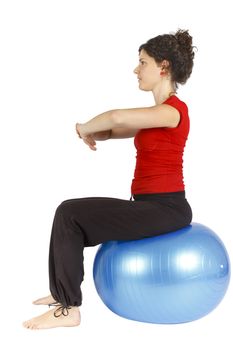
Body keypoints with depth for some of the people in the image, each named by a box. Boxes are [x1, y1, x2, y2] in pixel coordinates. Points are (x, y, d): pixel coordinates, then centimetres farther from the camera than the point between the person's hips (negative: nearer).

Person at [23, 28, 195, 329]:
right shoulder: (161, 111, 14)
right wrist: (88, 130, -2)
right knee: (71, 213, 13)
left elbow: (117, 117, -32)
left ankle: (68, 309, -7)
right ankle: (64, 291, 24)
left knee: (69, 214, -13)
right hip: (150, 205, 10)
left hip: (165, 209, -10)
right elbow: (116, 130, 19)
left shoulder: (173, 109, -17)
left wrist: (86, 129, -12)